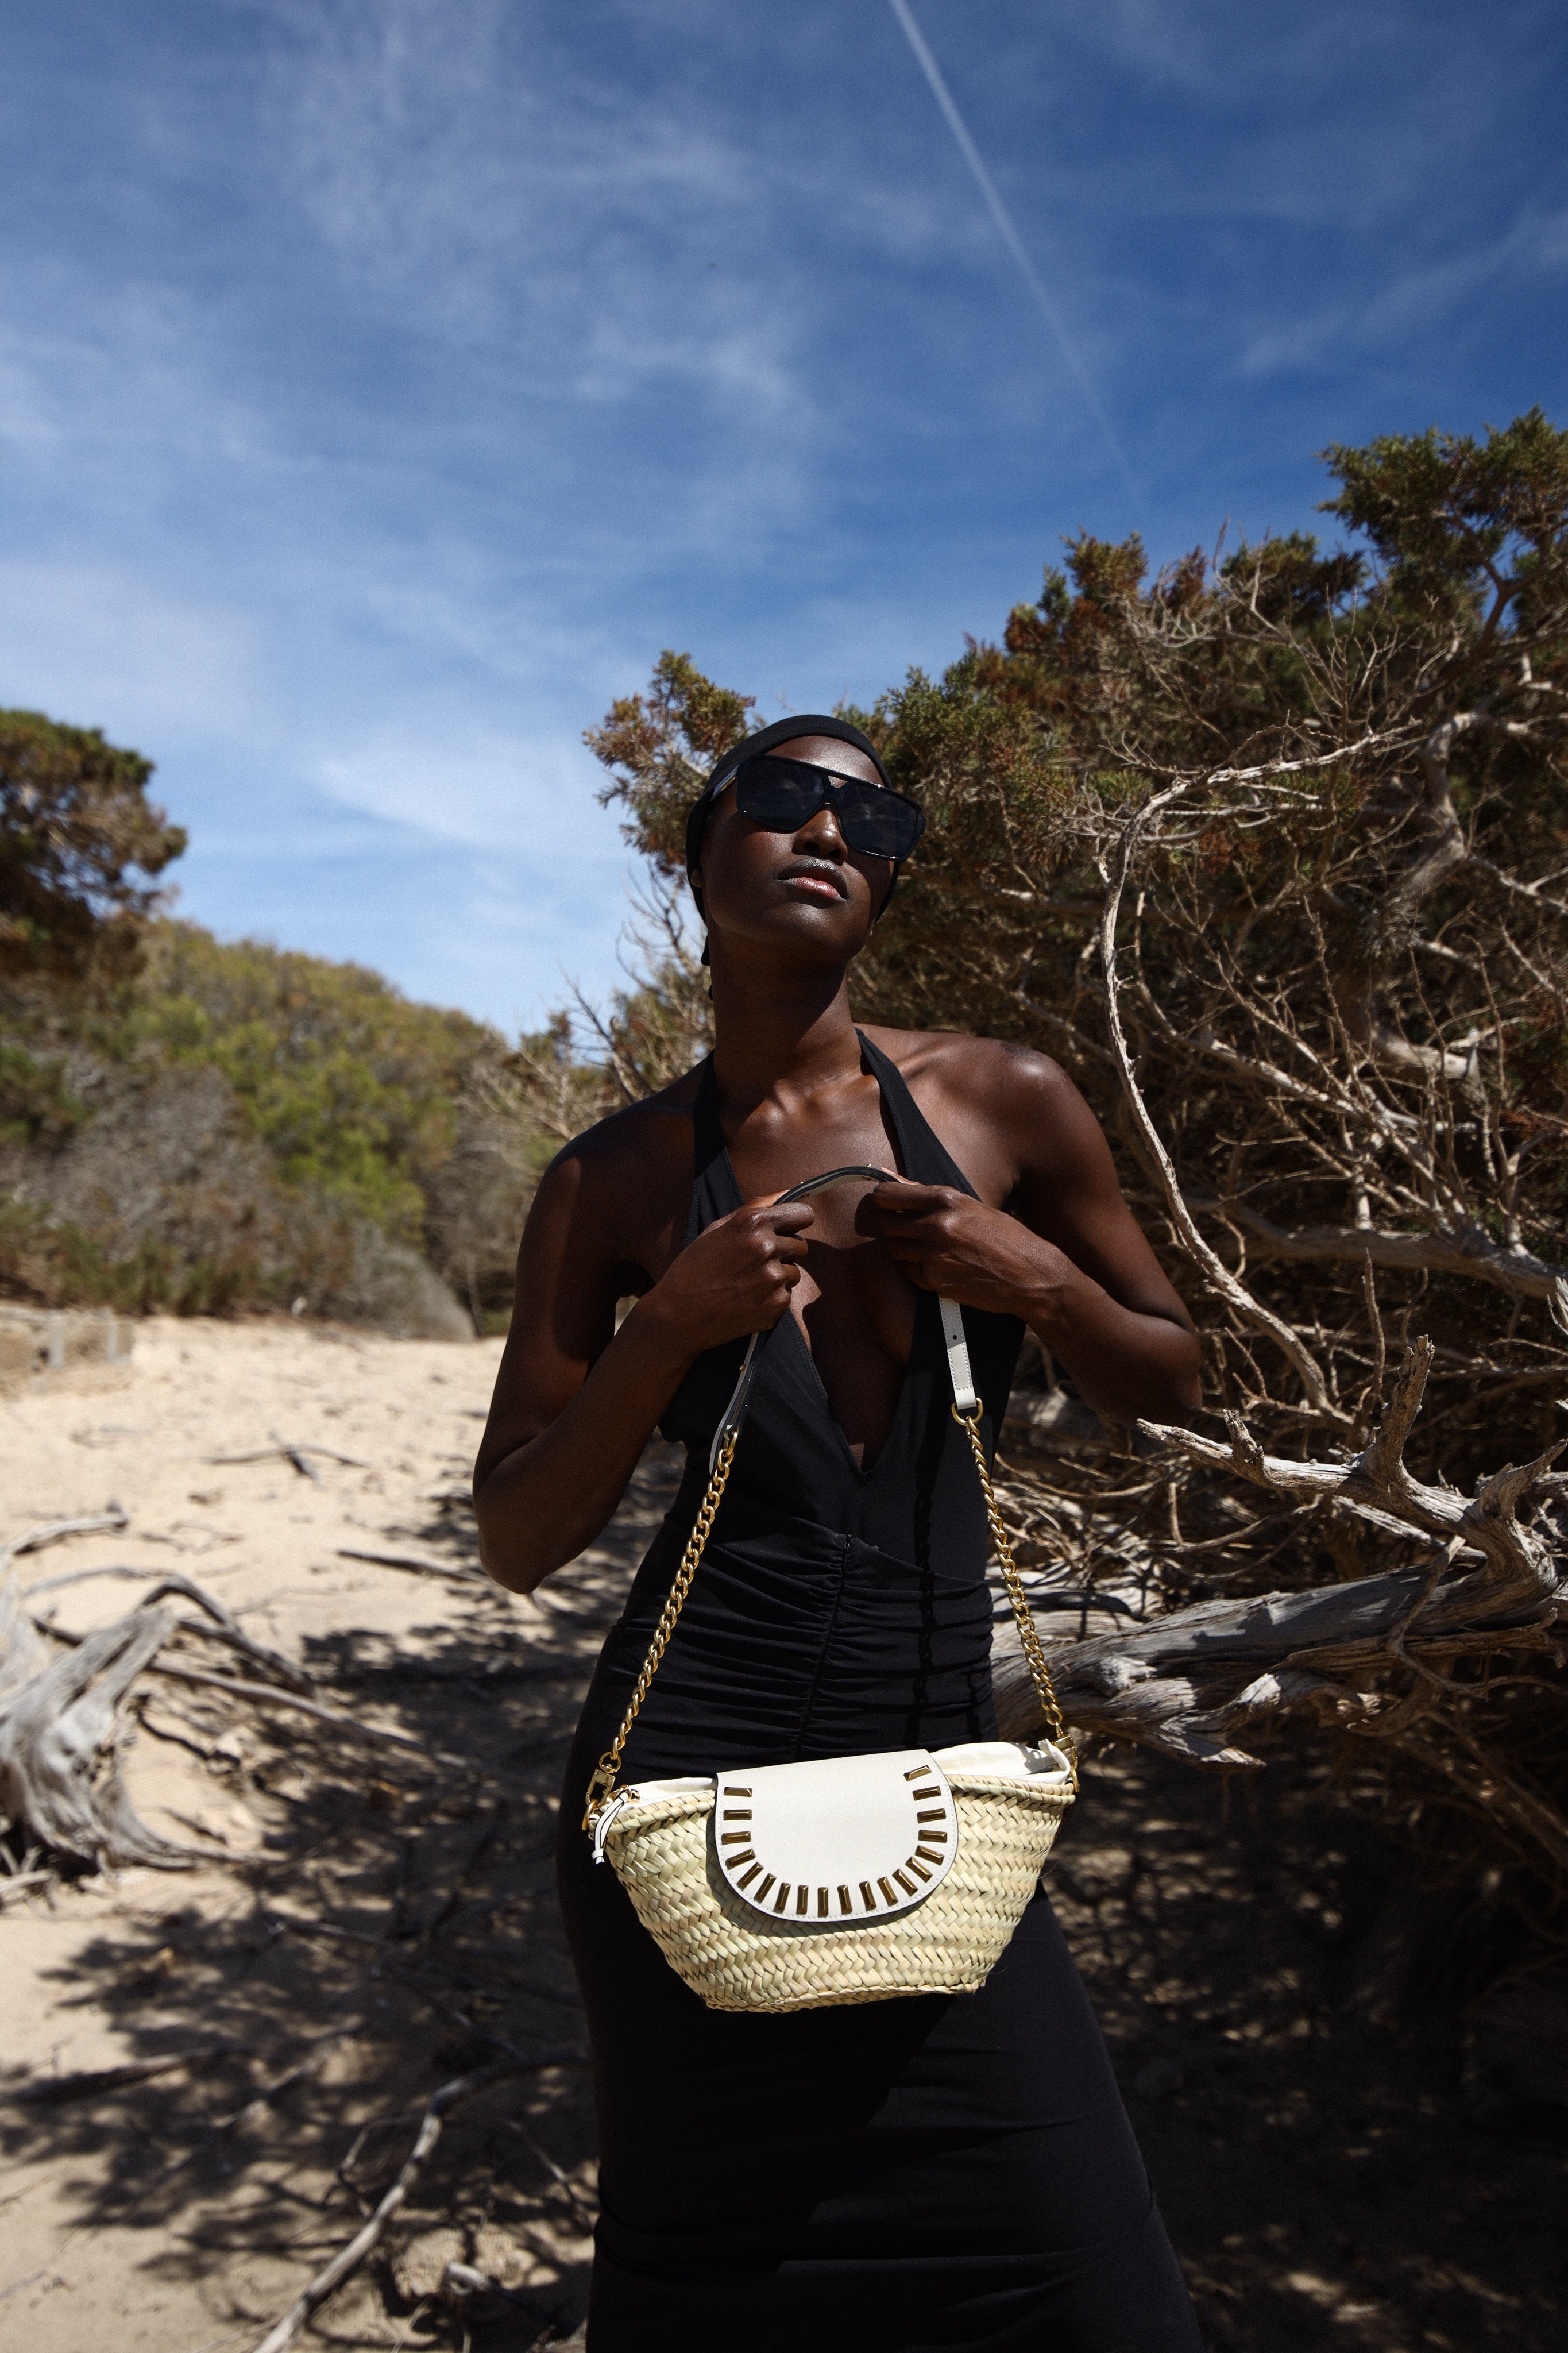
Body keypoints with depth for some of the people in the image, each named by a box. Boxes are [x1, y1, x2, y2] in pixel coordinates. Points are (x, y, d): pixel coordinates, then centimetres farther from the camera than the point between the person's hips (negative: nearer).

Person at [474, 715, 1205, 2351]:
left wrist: (1038, 1280, -10)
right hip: (695, 1768, -1)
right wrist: (674, 1322, -15)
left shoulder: (1009, 1106, 1)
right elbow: (517, 1544, 1)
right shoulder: (614, 1179, -1)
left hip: (935, 1758, 2)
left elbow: (1169, 1384, 12)